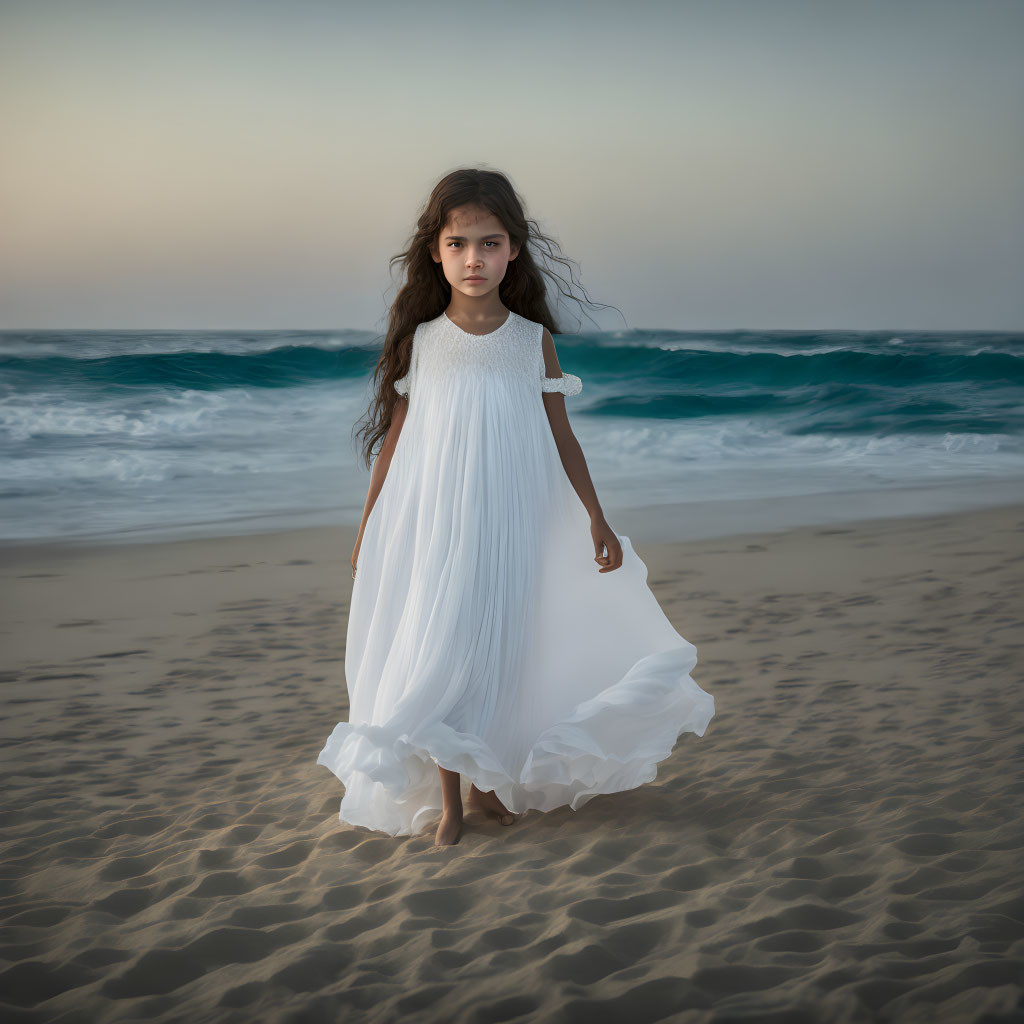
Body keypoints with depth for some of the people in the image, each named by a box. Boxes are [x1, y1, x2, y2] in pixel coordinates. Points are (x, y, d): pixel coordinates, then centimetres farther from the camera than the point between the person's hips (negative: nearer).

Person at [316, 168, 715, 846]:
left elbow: (562, 436, 6)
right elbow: (394, 437, 5)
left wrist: (596, 518, 6)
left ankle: (488, 782, 23)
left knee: (499, 644, 5)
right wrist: (368, 528, 7)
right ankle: (447, 800, 8)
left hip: (512, 519, 1)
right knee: (437, 647, -2)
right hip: (431, 519, -1)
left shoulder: (534, 340, 0)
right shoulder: (420, 341, -1)